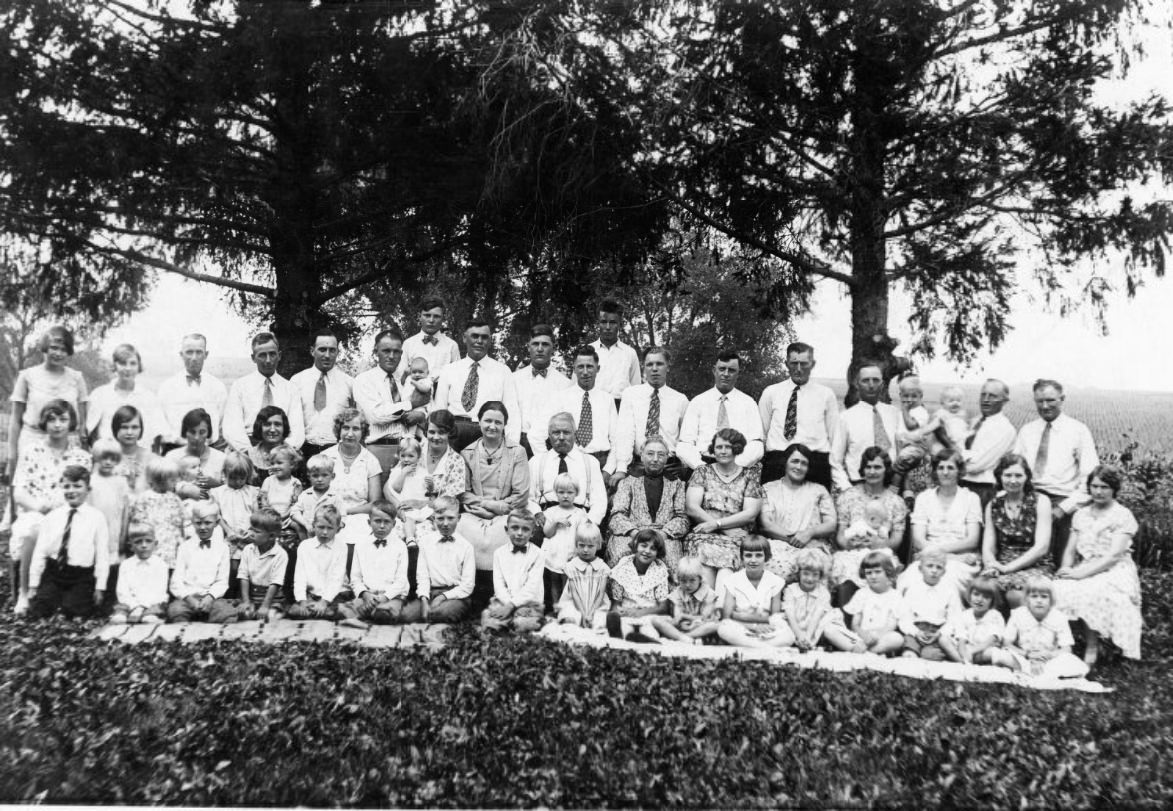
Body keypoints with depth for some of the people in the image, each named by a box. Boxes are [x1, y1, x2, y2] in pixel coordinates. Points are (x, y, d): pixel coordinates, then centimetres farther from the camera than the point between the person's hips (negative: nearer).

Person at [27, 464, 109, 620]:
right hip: (52, 574, 3)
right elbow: (39, 552, 6)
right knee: (36, 615, -6)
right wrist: (33, 585, 3)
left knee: (73, 617, -10)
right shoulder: (51, 517, 4)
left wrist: (100, 588, -6)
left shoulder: (97, 518, -4)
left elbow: (102, 556, -4)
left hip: (80, 579, -3)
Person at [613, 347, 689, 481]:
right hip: (638, 464, 0)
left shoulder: (681, 400, 7)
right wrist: (621, 469, -16)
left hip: (671, 469, 1)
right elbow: (624, 432, -5)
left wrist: (685, 470, -6)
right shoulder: (630, 393, 5)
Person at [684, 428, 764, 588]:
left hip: (737, 539, 0)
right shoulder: (702, 472, 14)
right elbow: (691, 507, 2)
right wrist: (729, 530, -7)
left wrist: (717, 523, -9)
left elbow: (750, 514, 3)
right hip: (704, 537, 0)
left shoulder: (749, 476, 13)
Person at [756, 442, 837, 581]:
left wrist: (810, 533, -9)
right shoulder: (769, 489, 20)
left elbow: (832, 525, 12)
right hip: (778, 543, -1)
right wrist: (791, 537, -10)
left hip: (812, 545, 1)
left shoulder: (818, 490, 23)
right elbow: (765, 523, 6)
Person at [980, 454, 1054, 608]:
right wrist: (992, 565, -15)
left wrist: (1007, 567, -15)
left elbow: (1041, 547, -7)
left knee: (1015, 594, -36)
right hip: (1002, 565, 3)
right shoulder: (993, 506, 13)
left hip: (1036, 566, -3)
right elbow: (987, 548, 9)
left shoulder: (1040, 501, 3)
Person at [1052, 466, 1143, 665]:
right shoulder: (1081, 515, 18)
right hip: (1084, 572, 4)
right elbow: (1070, 550, 15)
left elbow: (1114, 555, -10)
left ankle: (1092, 649, -20)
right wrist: (1066, 569, -9)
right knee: (1057, 590, -29)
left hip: (1113, 573, -4)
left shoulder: (1123, 515, 1)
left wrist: (1081, 572, -20)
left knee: (1089, 595, -37)